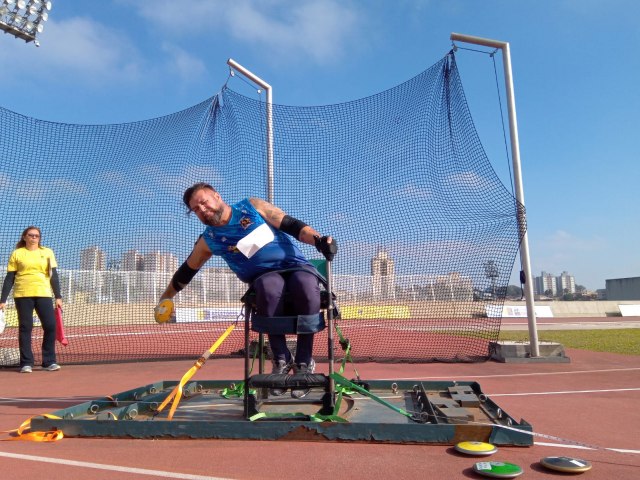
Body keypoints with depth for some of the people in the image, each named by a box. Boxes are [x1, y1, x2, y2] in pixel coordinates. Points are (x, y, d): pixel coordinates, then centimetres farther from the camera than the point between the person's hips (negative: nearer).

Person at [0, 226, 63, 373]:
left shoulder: (48, 252, 10)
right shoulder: (17, 253, 8)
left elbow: (54, 276, 8)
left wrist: (58, 297, 2)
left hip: (43, 294, 1)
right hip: (23, 295, -1)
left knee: (50, 326, -5)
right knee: (25, 328, 1)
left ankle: (49, 362, 6)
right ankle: (26, 363, 10)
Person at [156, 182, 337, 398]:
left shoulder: (253, 206, 6)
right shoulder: (209, 240, 10)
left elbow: (293, 226, 1)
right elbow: (185, 272, 23)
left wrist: (319, 240, -15)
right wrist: (165, 298, 31)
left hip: (297, 266, 0)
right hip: (265, 277, 0)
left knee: (306, 286, -36)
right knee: (270, 287, -38)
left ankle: (304, 363, -24)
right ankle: (281, 359, -23)